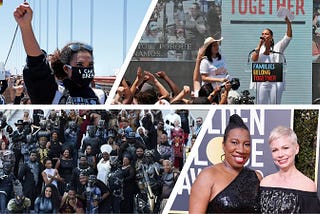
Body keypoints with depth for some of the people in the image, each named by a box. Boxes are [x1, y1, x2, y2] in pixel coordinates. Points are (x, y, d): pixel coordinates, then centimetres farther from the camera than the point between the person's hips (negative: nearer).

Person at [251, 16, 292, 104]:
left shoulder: (277, 48, 9)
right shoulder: (258, 49, 11)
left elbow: (288, 37, -1)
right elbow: (254, 59, -8)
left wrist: (288, 23, -12)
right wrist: (259, 45, -7)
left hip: (276, 81, -1)